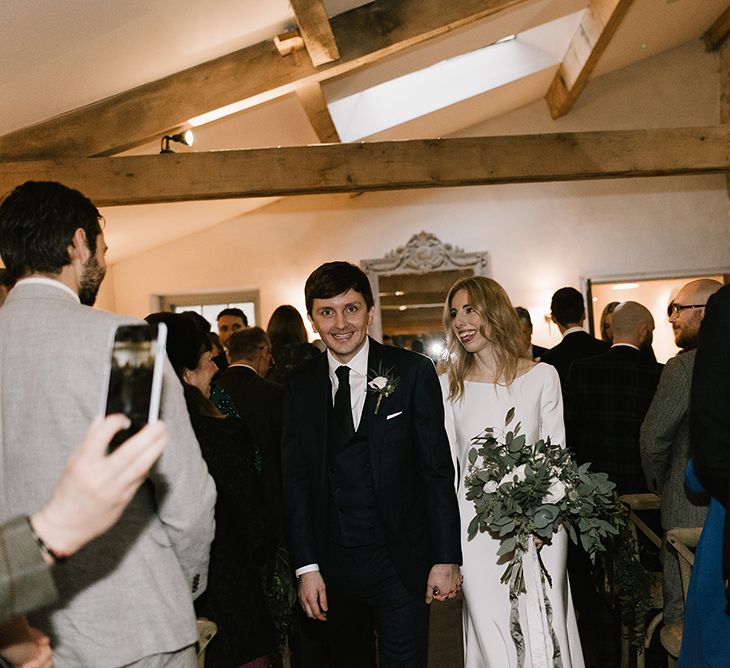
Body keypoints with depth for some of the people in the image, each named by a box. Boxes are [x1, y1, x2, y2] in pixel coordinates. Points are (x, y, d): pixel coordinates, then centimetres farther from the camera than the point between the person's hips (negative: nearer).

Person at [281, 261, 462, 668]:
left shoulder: (412, 372, -6)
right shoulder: (299, 385, 2)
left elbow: (438, 471, -5)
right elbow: (296, 479, 2)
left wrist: (447, 558, -7)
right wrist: (307, 566, -2)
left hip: (400, 561, -3)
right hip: (332, 562, 3)